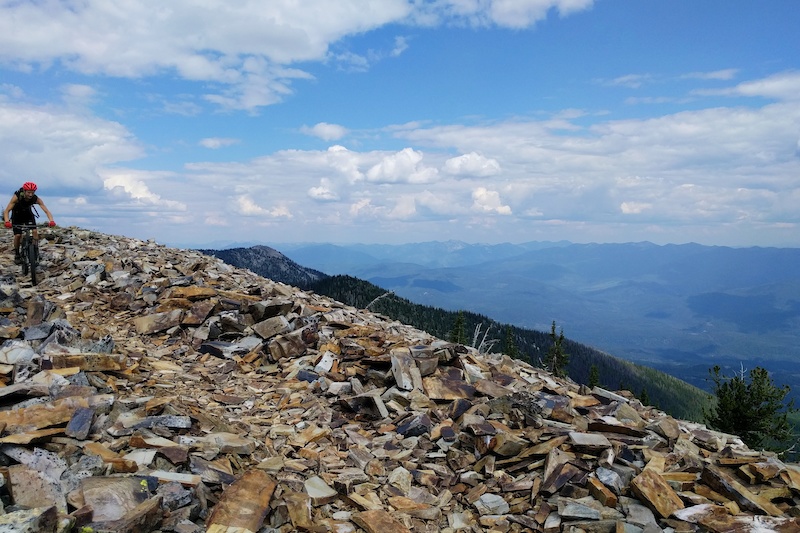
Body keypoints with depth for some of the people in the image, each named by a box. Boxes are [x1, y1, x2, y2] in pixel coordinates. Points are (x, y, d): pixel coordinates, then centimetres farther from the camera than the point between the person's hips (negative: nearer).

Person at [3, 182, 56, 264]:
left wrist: (51, 221, -51)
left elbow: (46, 211, -32)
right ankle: (17, 254, 10)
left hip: (28, 213, 2)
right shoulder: (17, 197, -34)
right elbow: (7, 211, -35)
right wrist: (7, 221, -54)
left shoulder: (36, 199, -29)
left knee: (35, 231, -18)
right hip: (17, 215, -2)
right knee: (18, 235, -10)